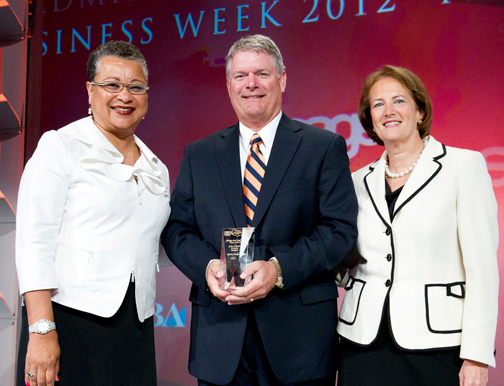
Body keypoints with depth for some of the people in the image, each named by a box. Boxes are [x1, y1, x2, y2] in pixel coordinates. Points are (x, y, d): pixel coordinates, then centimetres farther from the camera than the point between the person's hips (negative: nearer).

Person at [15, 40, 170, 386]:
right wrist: (42, 332, -17)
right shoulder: (59, 146, -3)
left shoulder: (156, 169, 13)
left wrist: (143, 325, 13)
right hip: (69, 320, -5)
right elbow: (33, 241, -11)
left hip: (136, 330, 5)